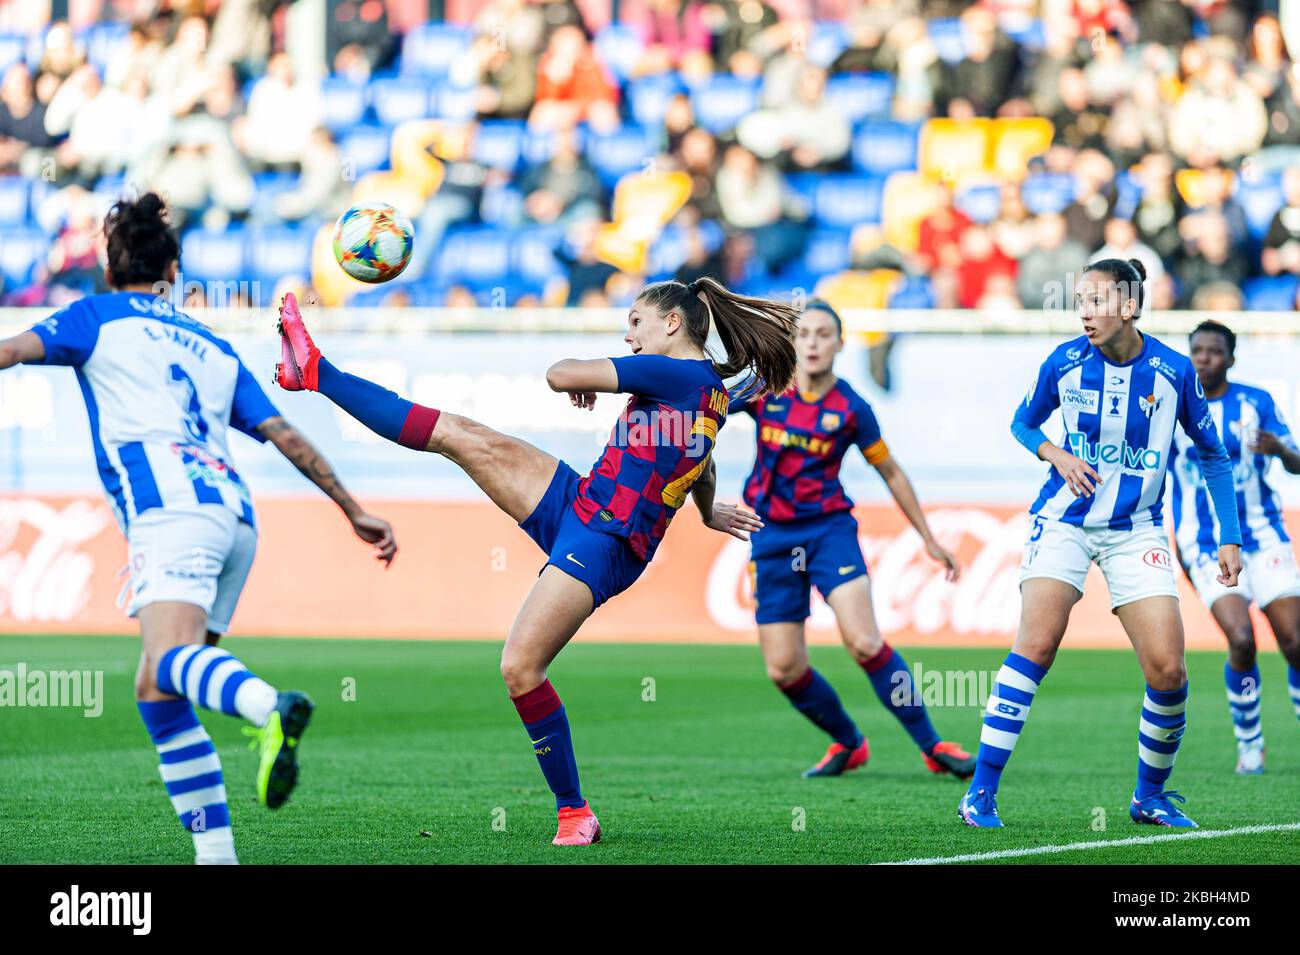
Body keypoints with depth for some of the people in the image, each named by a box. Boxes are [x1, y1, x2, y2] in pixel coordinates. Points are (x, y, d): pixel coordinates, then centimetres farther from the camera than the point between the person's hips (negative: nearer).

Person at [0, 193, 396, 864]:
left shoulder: (97, 318, 18)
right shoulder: (211, 347, 31)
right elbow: (286, 437, 28)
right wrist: (354, 512, 32)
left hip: (170, 504, -6)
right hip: (235, 512, 6)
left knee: (170, 658, -27)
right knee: (154, 691, 10)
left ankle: (271, 710, -58)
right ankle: (214, 853, -1)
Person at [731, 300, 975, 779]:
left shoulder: (851, 408, -4)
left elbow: (891, 473, 8)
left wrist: (928, 538, 12)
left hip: (829, 528, -2)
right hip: (771, 536, 2)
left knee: (865, 643, -20)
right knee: (784, 669, -1)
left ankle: (932, 746, -9)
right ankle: (847, 743, 24)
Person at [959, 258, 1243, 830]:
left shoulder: (1173, 371, -6)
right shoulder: (1064, 363, -5)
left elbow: (1212, 455, 6)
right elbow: (1022, 423, 13)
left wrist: (1229, 538, 2)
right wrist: (1056, 455, -8)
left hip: (1136, 531, 1)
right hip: (1064, 520, -1)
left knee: (1168, 671, -9)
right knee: (1036, 644, -18)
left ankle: (1150, 797, 14)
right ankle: (981, 792, -16)